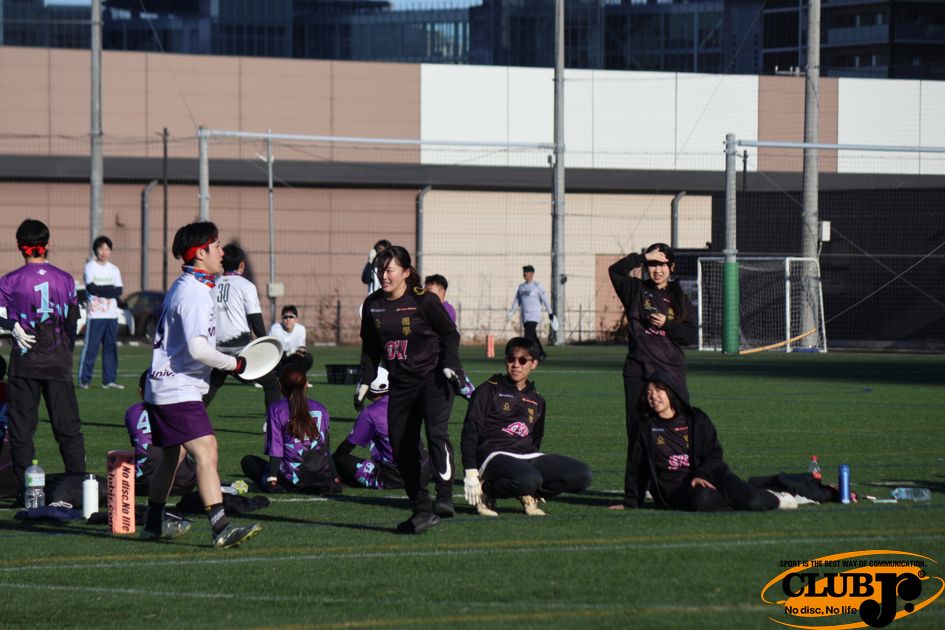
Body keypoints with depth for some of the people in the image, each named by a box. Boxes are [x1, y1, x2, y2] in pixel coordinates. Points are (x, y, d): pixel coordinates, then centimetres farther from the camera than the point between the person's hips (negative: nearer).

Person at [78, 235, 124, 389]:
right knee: (90, 347, -6)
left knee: (111, 347, 3)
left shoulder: (114, 269, 14)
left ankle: (109, 380, 6)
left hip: (111, 314, 5)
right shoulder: (90, 267, 1)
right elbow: (91, 288, -13)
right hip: (94, 314, -5)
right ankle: (84, 379, -2)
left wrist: (100, 290, -10)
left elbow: (119, 291, 2)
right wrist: (110, 289, -6)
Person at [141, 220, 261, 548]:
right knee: (206, 451, -19)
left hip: (163, 387, 11)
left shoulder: (183, 286, 16)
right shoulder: (193, 294, -18)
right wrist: (233, 363, -14)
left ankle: (154, 524, 32)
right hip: (178, 391, -11)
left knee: (172, 456, 20)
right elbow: (198, 349, -26)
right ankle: (221, 527, -29)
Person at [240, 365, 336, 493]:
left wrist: (272, 478, -11)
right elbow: (327, 447, 15)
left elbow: (275, 447, -9)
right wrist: (334, 479, 22)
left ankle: (279, 488, -10)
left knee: (248, 461, 16)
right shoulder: (320, 409, 11)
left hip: (293, 477, -5)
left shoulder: (276, 409, -1)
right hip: (323, 478, 5)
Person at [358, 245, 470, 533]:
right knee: (401, 448, 1)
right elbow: (370, 347, 16)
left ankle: (444, 498, -27)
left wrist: (449, 365, -13)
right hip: (401, 385, 5)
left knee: (436, 431, -25)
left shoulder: (424, 301, -10)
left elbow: (450, 333, -1)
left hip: (433, 377, -5)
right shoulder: (372, 305, 4)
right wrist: (365, 381, 11)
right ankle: (422, 509, 10)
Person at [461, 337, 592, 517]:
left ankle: (528, 495, 0)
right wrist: (470, 473, -12)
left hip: (528, 457, 6)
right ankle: (487, 491, -10)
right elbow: (470, 432, -1)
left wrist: (536, 488, 25)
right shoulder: (488, 391, 6)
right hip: (495, 455, -5)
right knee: (528, 479, -39)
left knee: (582, 475, -16)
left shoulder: (537, 400, 22)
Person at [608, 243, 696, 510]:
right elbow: (616, 270, -8)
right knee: (638, 434, 0)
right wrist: (644, 257, -6)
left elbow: (690, 335, 5)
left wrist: (667, 324, -9)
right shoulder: (636, 290, 8)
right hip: (638, 372, -1)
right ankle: (632, 496, 3)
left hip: (671, 370, 1)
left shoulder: (680, 299, 12)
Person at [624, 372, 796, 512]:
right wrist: (632, 504, 10)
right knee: (701, 498, -38)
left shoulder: (696, 419, 8)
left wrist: (701, 475, -18)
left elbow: (714, 454, 2)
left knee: (753, 502, -22)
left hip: (707, 477, 1)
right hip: (673, 489, -1)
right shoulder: (646, 428, 8)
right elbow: (638, 468, 12)